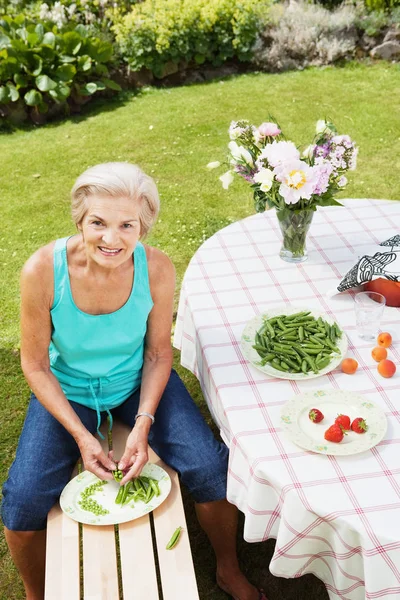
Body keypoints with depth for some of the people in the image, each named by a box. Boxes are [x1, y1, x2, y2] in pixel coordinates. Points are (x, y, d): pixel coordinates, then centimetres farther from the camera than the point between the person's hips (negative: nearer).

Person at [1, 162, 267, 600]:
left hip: (138, 383, 1)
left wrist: (143, 424, -19)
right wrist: (80, 435, -20)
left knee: (211, 470, -14)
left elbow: (158, 353, -7)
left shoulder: (156, 269, -21)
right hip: (67, 391, 0)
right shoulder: (43, 271, -26)